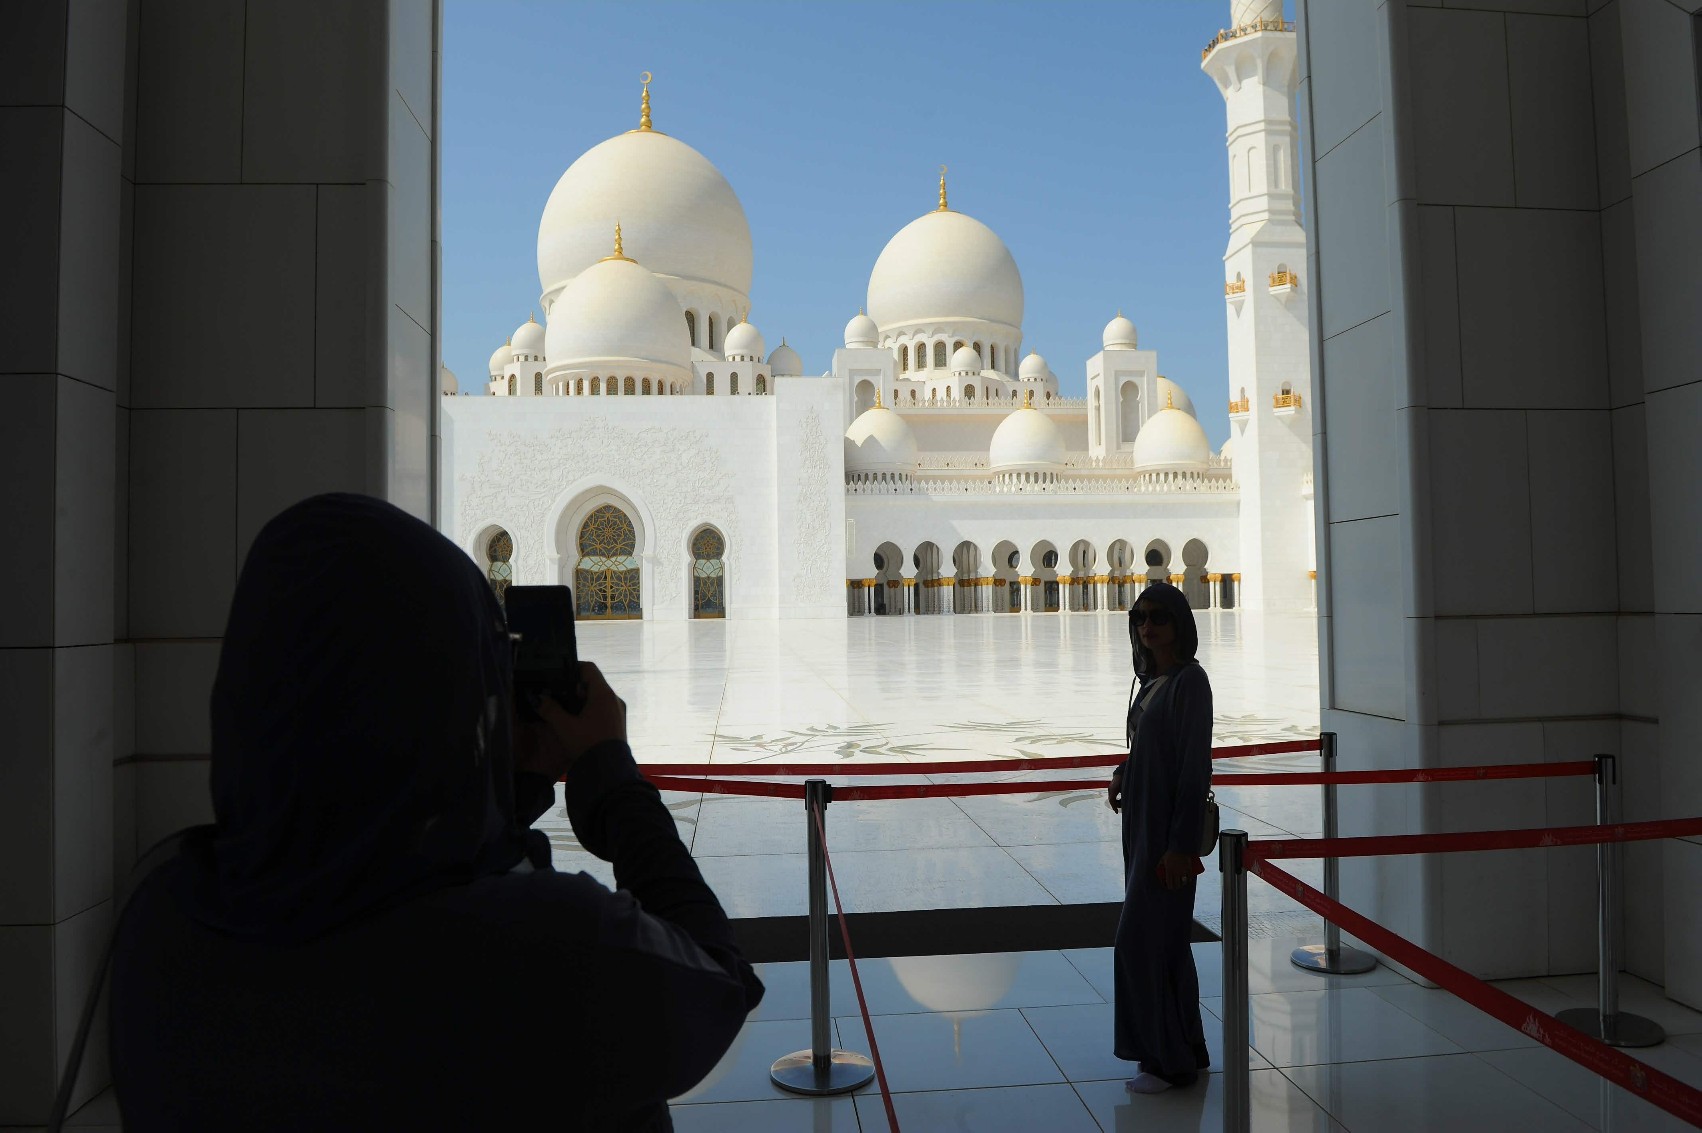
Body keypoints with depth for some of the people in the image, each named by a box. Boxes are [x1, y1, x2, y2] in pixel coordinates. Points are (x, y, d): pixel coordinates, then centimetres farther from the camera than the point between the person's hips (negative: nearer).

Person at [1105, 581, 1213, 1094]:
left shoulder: (1189, 681, -16)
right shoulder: (1152, 679, 10)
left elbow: (1196, 766, -20)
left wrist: (1181, 845, -21)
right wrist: (1122, 773, 4)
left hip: (1168, 830, -9)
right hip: (1143, 825, 9)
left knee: (1142, 942, -3)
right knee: (1165, 939, 16)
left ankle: (1168, 1060, 11)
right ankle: (1186, 1051, 28)